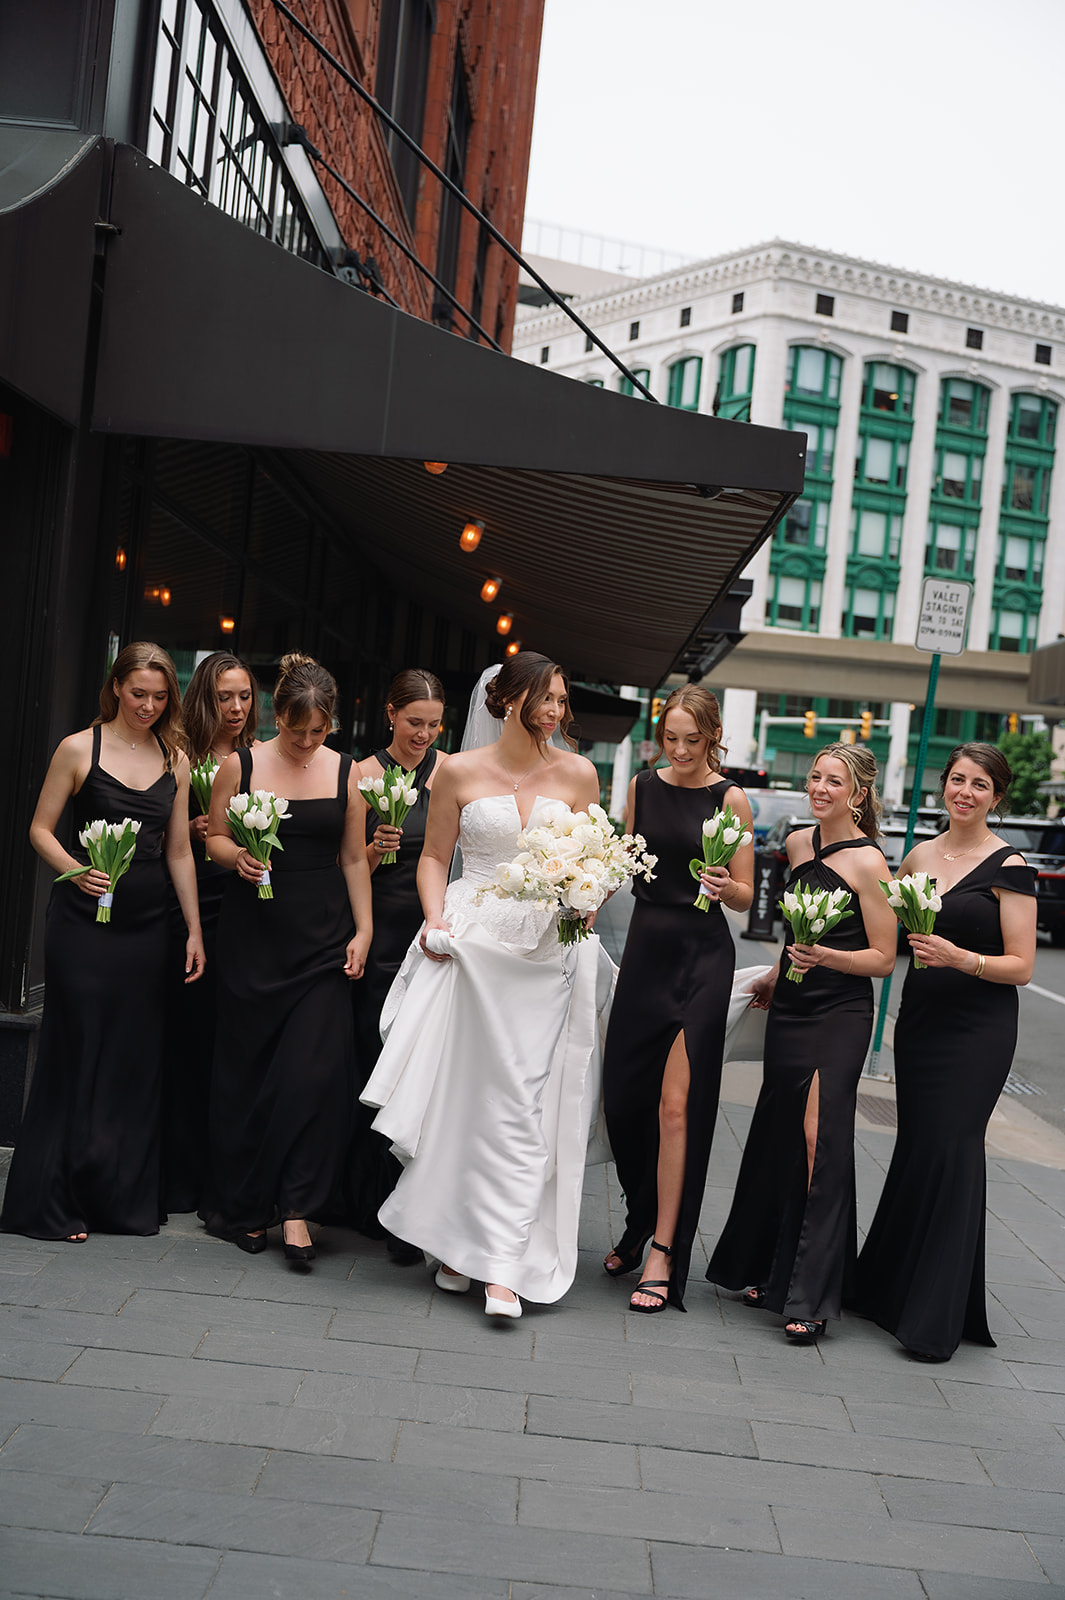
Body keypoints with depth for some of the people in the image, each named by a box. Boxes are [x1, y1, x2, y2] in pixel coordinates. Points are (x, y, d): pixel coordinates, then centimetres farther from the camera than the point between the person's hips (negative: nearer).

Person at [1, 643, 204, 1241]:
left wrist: (194, 931, 8)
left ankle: (125, 1201, 20)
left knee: (137, 1059, 7)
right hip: (84, 923, -4)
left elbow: (179, 852, 11)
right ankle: (52, 1204, 13)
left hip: (148, 928, 4)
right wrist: (76, 871, -18)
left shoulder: (175, 760, 9)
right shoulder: (79, 749, -1)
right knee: (77, 1052, 0)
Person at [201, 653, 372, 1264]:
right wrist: (237, 857, -14)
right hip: (254, 932, 0)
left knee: (315, 1068, -9)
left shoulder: (346, 772, 4)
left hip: (323, 937, 0)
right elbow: (214, 835, 8)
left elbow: (354, 858, 7)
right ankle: (243, 1207, 21)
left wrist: (363, 930, 2)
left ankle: (296, 1206, 2)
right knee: (247, 1068, 6)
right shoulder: (242, 765, 1)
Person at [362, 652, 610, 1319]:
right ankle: (457, 1243, 19)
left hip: (546, 955, 1)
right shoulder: (460, 771, 4)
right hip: (470, 947, 0)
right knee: (462, 1094, 3)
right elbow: (435, 856, 10)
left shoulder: (577, 773, 7)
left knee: (524, 1108, -3)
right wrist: (435, 920, -4)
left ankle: (504, 1264, -1)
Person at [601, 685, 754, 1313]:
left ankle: (663, 1253, 3)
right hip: (645, 947, 4)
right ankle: (641, 1222, 31)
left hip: (703, 956, -4)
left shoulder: (730, 799, -2)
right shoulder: (643, 786, 9)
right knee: (623, 1097, 6)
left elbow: (746, 895, -1)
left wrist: (724, 886, -21)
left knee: (676, 1103, -7)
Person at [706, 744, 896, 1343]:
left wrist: (825, 957, -23)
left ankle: (811, 1297, -5)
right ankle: (768, 1271, 25)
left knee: (821, 1137, -11)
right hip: (790, 1008, 6)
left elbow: (883, 959, -9)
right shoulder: (798, 843, 10)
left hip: (841, 1016, -6)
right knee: (778, 1138, 10)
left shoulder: (869, 863, -10)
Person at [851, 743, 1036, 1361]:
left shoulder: (1009, 868, -6)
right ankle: (891, 1287, 24)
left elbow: (1021, 966, -8)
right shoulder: (920, 856, 10)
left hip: (978, 1030, -5)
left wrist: (959, 958, -23)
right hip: (920, 1019, 5)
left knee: (950, 1148, -8)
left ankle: (937, 1320, 2)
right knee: (916, 1146, 9)